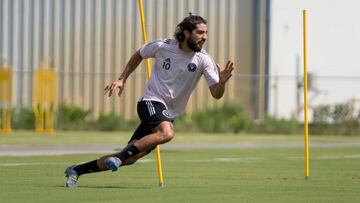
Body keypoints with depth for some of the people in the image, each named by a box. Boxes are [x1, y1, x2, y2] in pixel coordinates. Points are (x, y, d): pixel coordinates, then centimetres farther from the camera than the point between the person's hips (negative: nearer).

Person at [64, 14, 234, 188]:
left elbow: (216, 94, -10)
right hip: (151, 102, -3)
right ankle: (118, 157, -29)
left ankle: (76, 170, 12)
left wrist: (222, 81, -31)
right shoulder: (163, 47, -7)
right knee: (167, 132, -36)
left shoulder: (203, 60, -7)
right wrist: (122, 79, 10)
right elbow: (138, 55, 13)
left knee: (129, 158, 0)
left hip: (169, 114, 3)